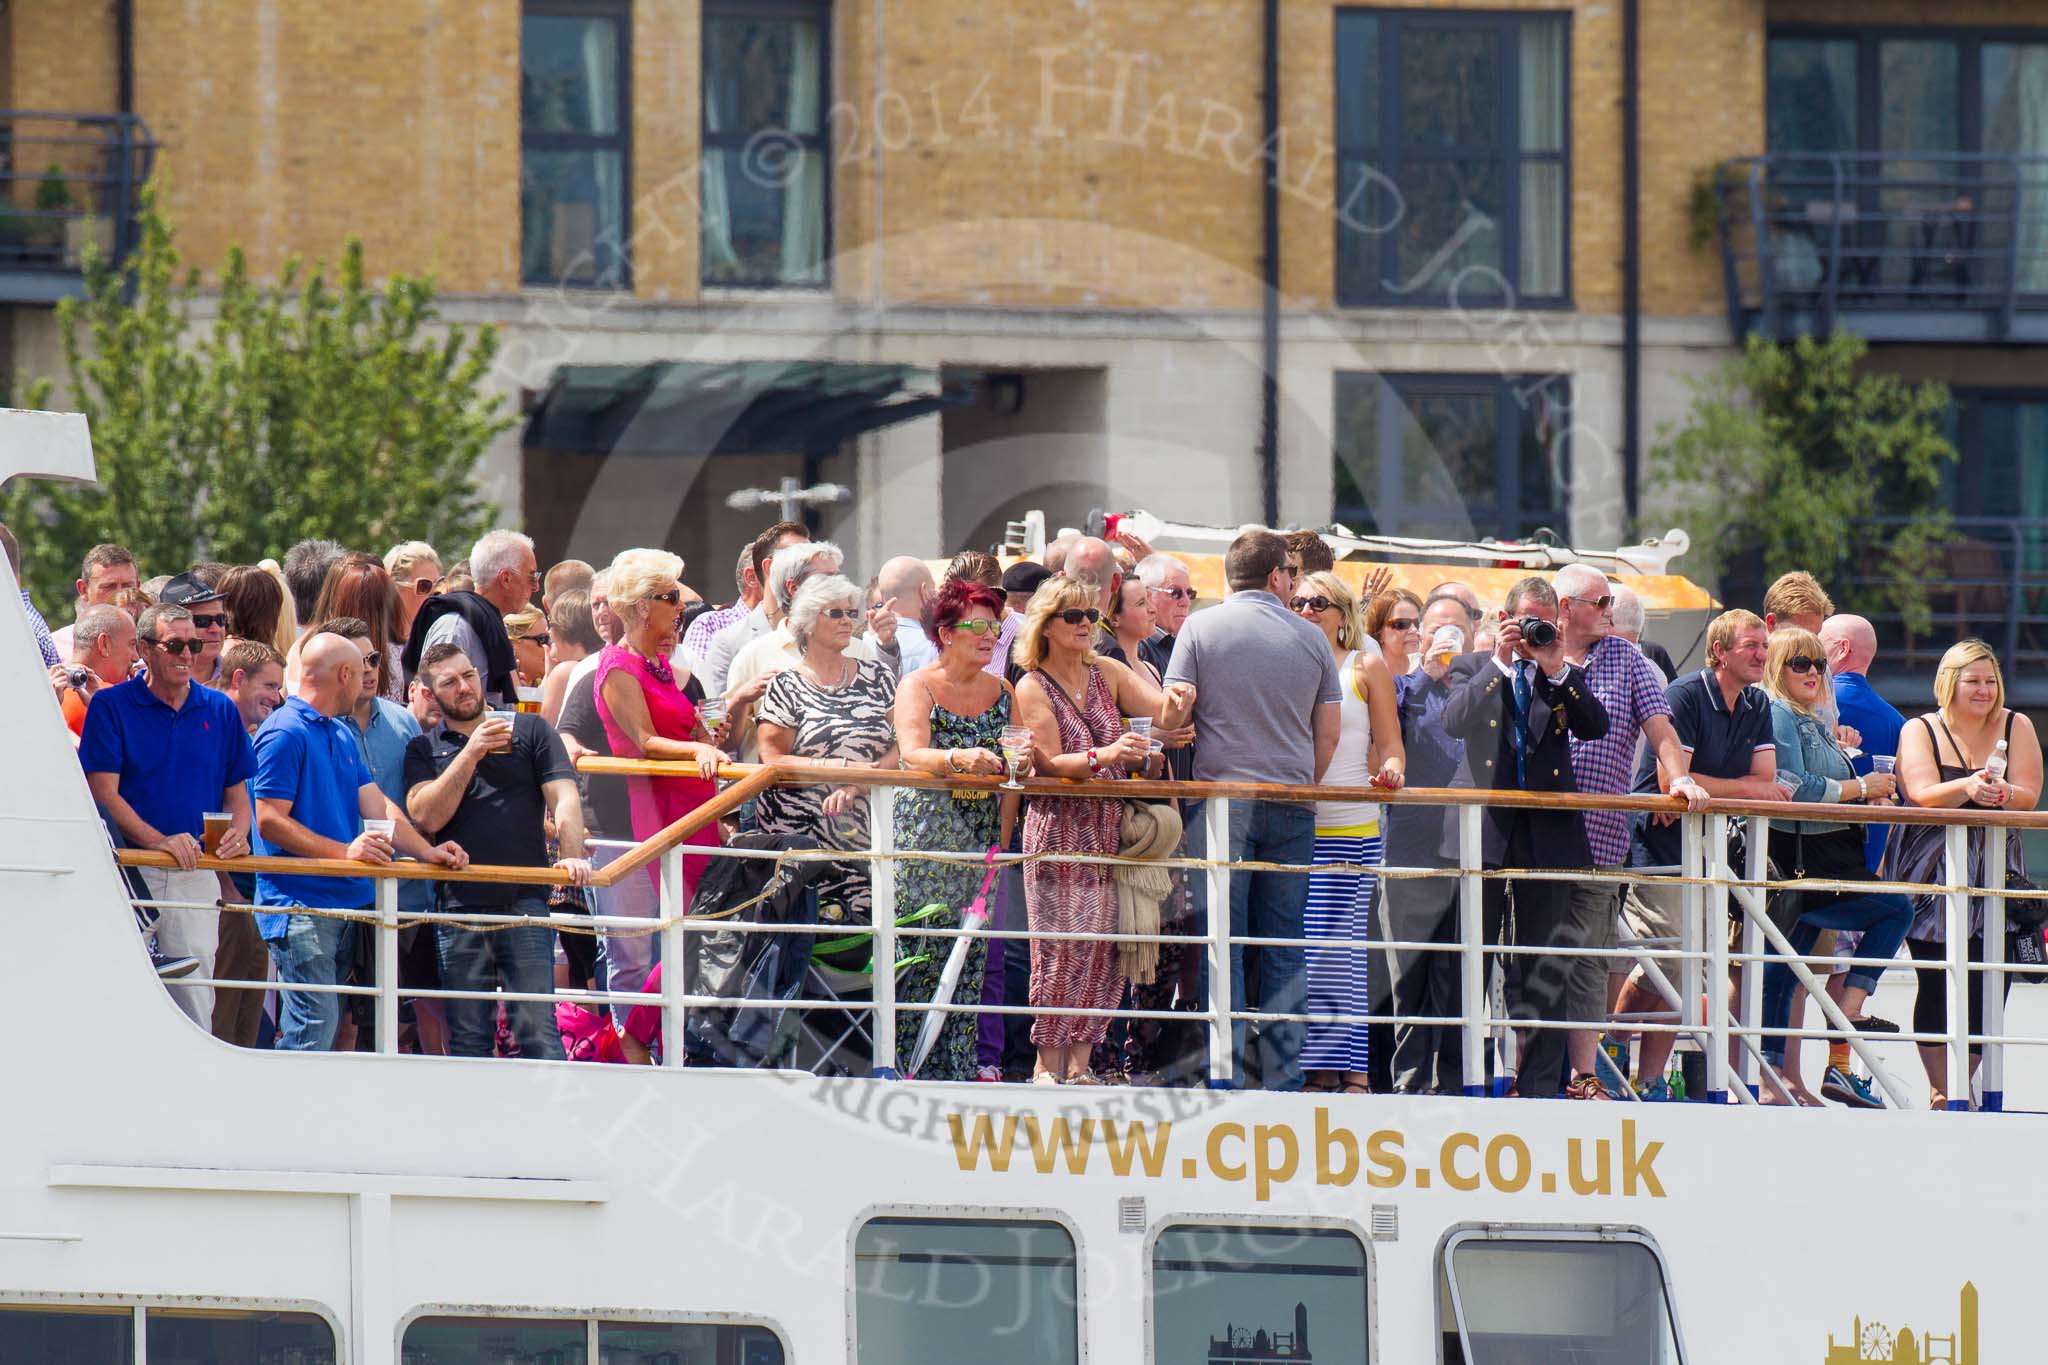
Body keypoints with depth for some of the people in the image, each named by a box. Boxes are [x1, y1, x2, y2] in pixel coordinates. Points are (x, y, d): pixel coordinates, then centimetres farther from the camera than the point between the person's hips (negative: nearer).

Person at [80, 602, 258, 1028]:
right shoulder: (111, 706, 0)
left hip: (196, 876, 3)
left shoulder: (220, 711, 12)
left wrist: (237, 833, -6)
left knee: (196, 1007, -1)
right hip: (129, 873, -3)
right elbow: (104, 793, -7)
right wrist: (159, 841, -20)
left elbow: (237, 792, 18)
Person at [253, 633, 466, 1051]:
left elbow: (378, 806, 16)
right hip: (299, 904, -9)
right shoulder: (284, 733, -10)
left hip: (346, 902, 9)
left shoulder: (341, 735, 19)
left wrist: (426, 851, 0)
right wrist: (344, 851, -23)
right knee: (313, 1028, -14)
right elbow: (270, 821, -16)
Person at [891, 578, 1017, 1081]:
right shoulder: (918, 687, -3)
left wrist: (1003, 840, 4)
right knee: (919, 949, -8)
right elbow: (912, 754, -19)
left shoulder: (1002, 694, 11)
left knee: (973, 950, 1)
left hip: (980, 836, 5)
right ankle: (908, 1062, -5)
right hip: (926, 831, -5)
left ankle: (961, 1063, 3)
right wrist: (959, 758, -38)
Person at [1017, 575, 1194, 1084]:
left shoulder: (1107, 674, 11)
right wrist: (1106, 756, -27)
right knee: (1061, 946, -7)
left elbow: (1163, 713, 3)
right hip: (1059, 830, -4)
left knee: (1103, 948, 0)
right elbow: (1049, 763, -11)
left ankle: (1080, 1061, 5)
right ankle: (1048, 1062, -1)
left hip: (1111, 829, 4)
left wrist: (1178, 703, -20)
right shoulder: (1032, 688, -2)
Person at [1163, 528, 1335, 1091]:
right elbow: (1329, 732, 10)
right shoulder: (1310, 638, 7)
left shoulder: (1200, 629, 1)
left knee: (1222, 942, -1)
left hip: (1221, 794, -2)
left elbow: (1173, 714, -2)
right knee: (1284, 945, 5)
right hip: (1292, 807, 2)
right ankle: (1283, 1076, 4)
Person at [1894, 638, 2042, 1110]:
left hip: (1997, 871, 2)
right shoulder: (1921, 731, 4)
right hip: (1934, 873, -2)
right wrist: (1966, 789, -29)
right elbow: (1922, 794, -11)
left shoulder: (2016, 727, 10)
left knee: (1990, 982, -5)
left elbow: (2028, 796, 0)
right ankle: (1939, 1091, -6)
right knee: (1936, 980, -11)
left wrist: (2002, 794, -23)